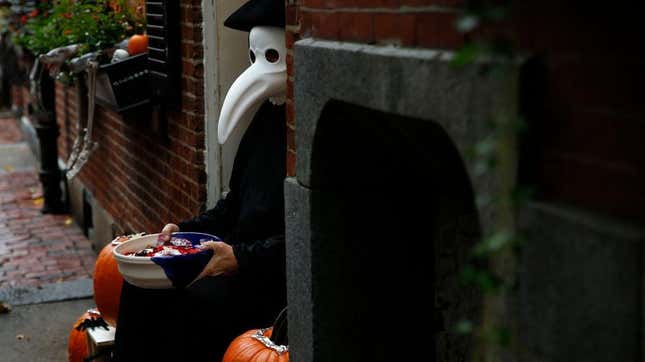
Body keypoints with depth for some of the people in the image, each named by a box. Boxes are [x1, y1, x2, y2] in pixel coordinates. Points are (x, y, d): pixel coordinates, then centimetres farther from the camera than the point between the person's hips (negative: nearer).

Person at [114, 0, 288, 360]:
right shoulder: (268, 117, 12)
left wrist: (243, 258, -24)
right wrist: (185, 229, 6)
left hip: (282, 275, -9)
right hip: (243, 256, 9)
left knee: (192, 304, -23)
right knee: (145, 285, -1)